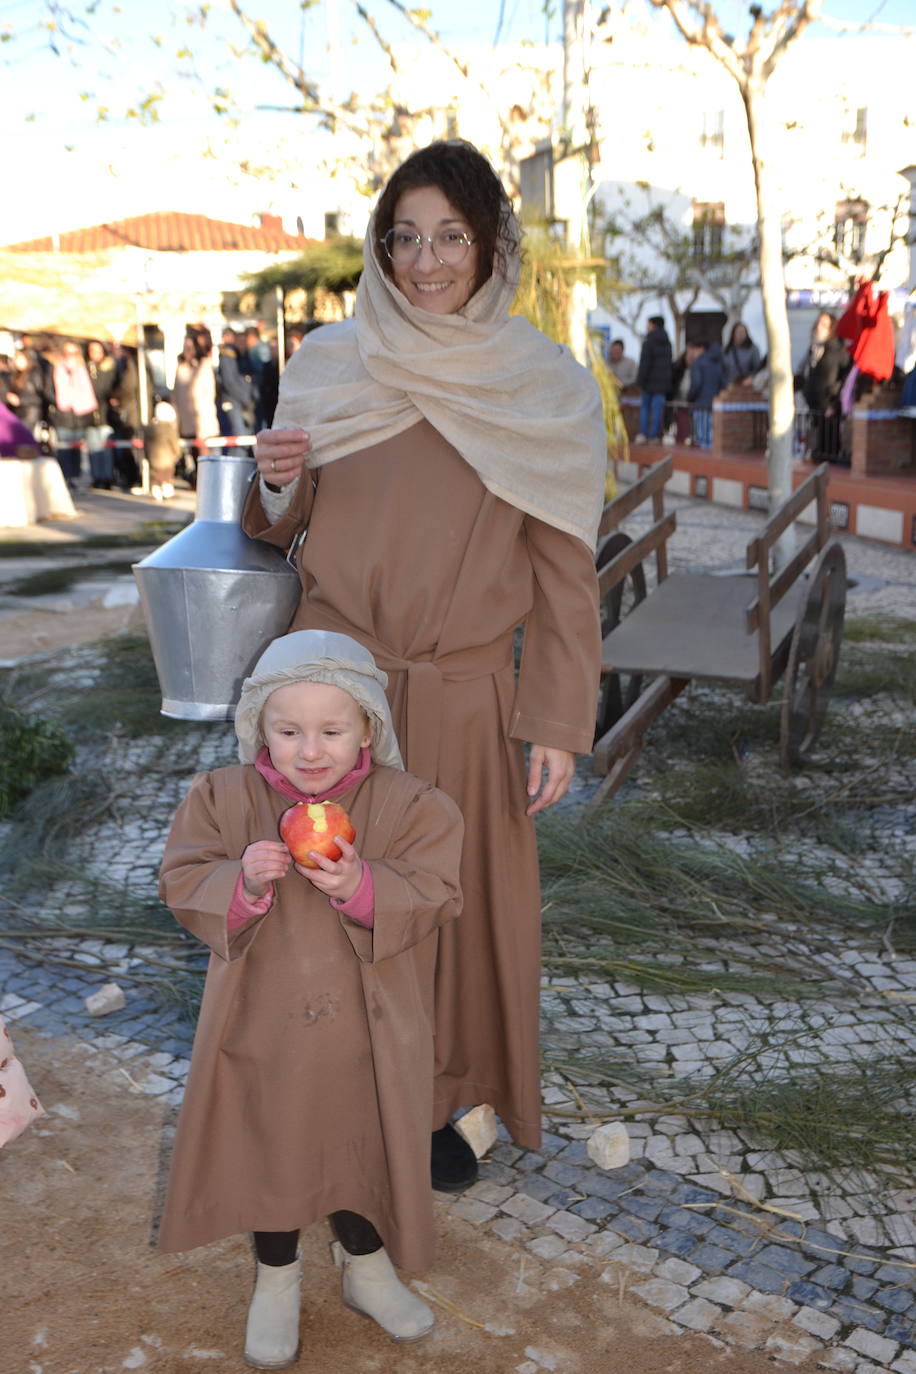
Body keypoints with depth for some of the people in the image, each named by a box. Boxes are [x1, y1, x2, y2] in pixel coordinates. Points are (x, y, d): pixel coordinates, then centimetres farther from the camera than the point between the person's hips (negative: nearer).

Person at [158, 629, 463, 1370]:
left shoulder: (408, 805, -12)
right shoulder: (225, 798, -9)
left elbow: (434, 898, -16)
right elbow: (183, 887, -10)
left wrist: (361, 889, -33)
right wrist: (243, 881, -30)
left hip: (367, 1032, -1)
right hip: (263, 1024, 1)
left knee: (362, 1148, 17)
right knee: (268, 1150, 18)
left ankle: (367, 1267, 45)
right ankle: (277, 1282, 44)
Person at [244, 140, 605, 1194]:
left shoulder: (545, 389, -4)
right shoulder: (326, 367, 2)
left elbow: (563, 570, -2)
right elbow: (279, 529, 12)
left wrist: (559, 724, -5)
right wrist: (276, 484, -11)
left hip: (467, 701, -1)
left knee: (459, 899, 9)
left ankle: (437, 1104, 32)